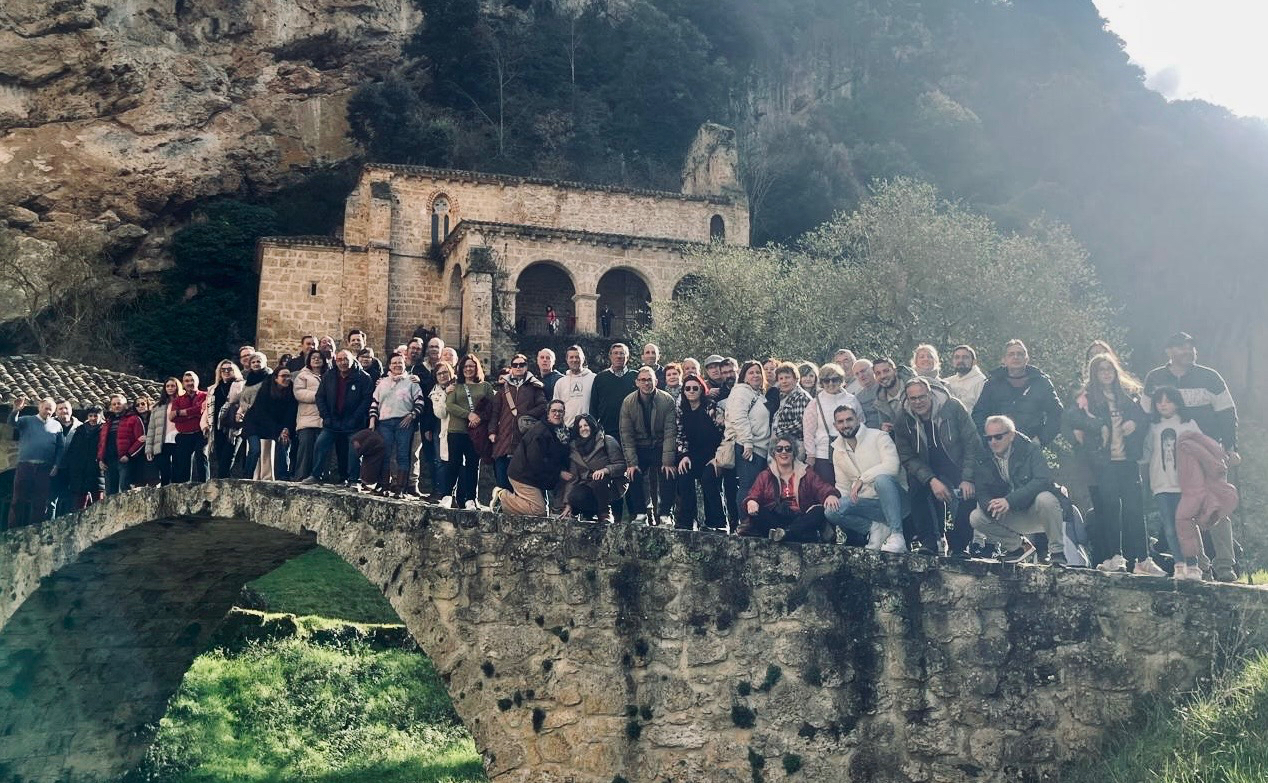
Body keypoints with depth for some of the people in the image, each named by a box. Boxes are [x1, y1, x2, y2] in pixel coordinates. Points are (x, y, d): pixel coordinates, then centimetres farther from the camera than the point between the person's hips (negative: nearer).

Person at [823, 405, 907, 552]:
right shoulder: (838, 451, 11)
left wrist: (862, 479, -23)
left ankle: (897, 535, -29)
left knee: (882, 479, -38)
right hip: (867, 503, 5)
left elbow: (892, 466, -22)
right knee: (830, 511, -19)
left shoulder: (879, 436, -6)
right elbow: (842, 486, 16)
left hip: (891, 499, -5)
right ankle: (875, 528, -5)